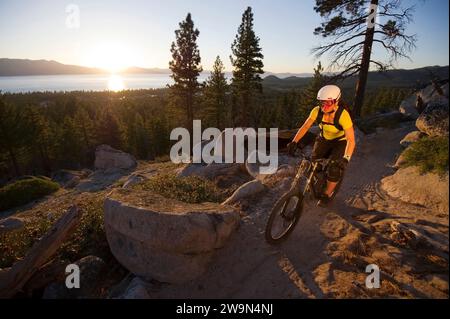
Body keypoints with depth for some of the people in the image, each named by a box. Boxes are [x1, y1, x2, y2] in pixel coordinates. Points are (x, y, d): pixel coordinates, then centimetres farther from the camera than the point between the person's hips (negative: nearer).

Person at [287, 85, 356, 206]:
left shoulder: (343, 115, -34)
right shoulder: (317, 111, -23)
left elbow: (351, 140, -37)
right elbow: (305, 127, -18)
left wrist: (346, 158, -50)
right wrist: (294, 142, -31)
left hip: (340, 142, -3)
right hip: (323, 139, 4)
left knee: (334, 169, -16)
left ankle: (327, 194, 10)